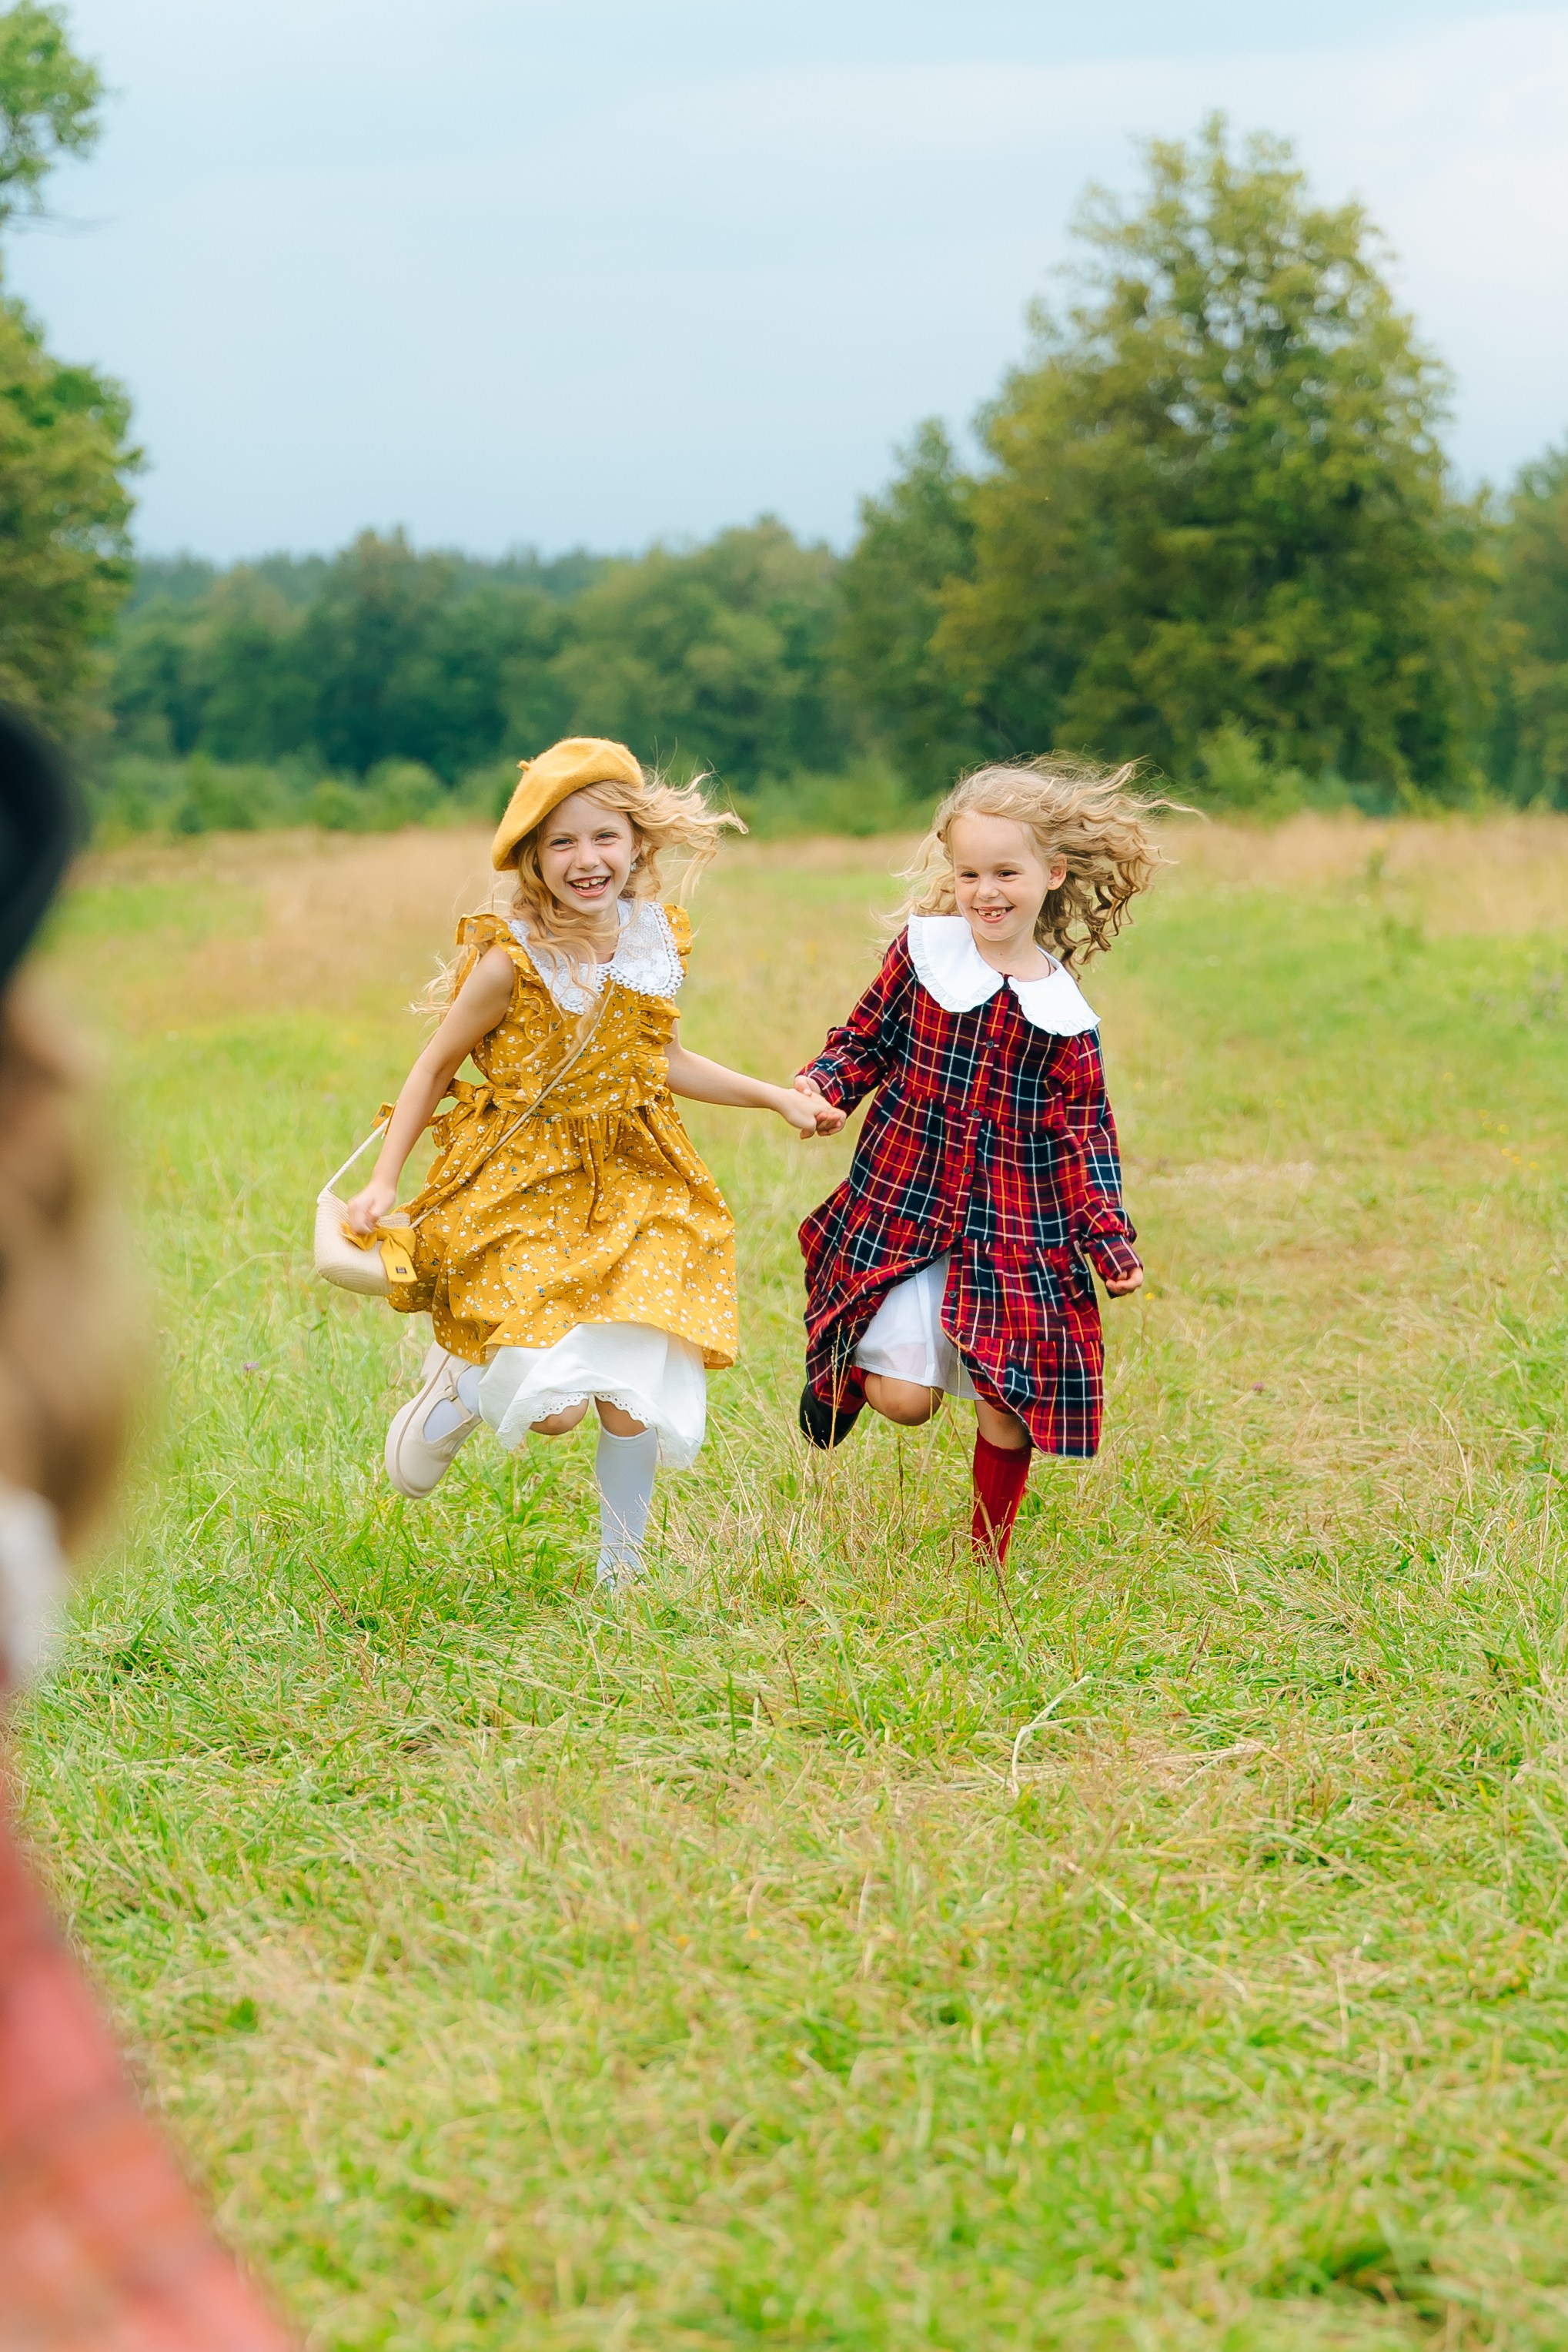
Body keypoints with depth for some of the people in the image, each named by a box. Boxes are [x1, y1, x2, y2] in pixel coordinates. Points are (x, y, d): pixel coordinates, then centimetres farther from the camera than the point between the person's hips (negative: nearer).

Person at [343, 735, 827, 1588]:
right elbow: (437, 1066, -2)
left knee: (631, 1400, -2)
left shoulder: (654, 939, 0)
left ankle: (620, 1573, 21)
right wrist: (384, 1182, -6)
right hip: (524, 1188, -4)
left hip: (631, 1181, 4)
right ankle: (459, 1389, 18)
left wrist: (774, 1097, 15)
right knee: (551, 1405, -17)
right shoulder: (512, 960, -16)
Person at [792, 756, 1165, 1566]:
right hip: (903, 1208, -1)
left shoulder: (1064, 1014, 1)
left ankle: (988, 1555, 24)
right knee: (904, 1397, -9)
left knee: (1009, 1409, 1)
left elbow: (1085, 1135, 4)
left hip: (1018, 1228, 1)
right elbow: (866, 1038, 9)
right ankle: (839, 1374, 27)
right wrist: (825, 1087, -11)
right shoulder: (923, 951, -1)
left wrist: (1110, 1240, -3)